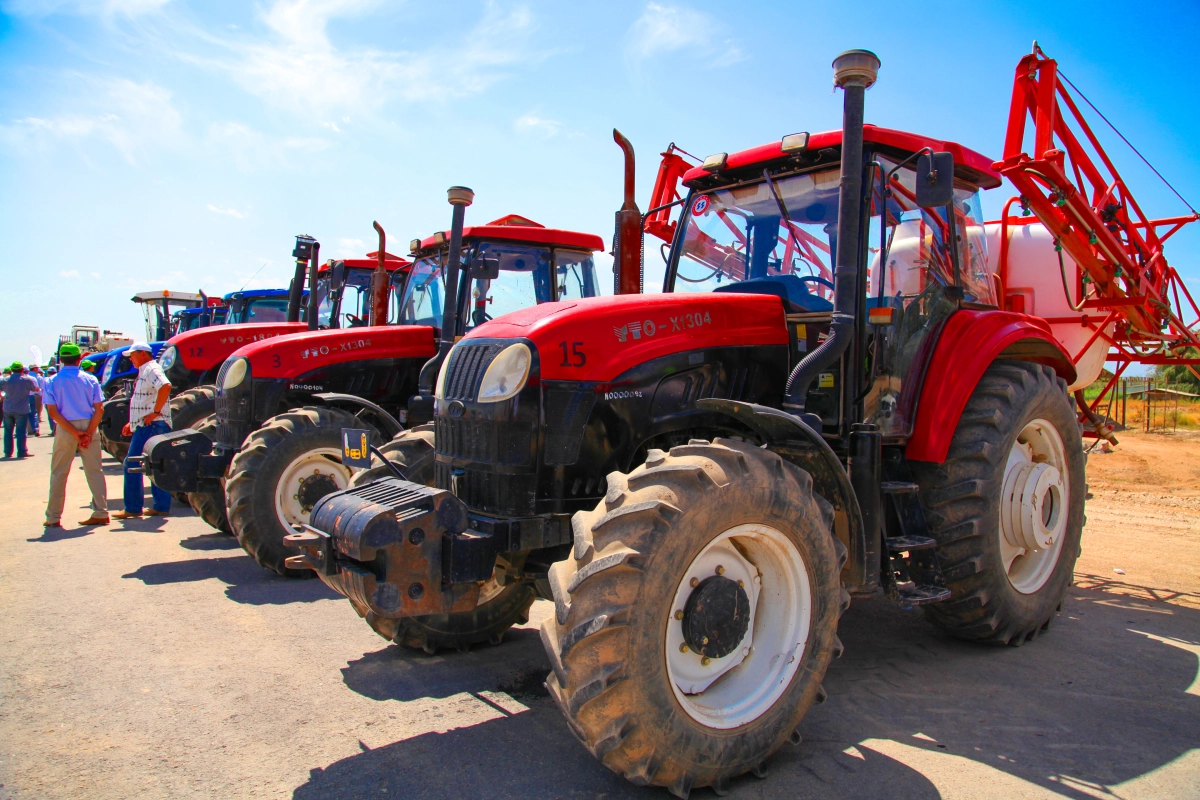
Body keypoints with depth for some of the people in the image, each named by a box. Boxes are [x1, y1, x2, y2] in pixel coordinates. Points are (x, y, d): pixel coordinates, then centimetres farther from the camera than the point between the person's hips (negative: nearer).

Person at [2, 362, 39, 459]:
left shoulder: (5, 380, -3)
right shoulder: (27, 380, -11)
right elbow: (36, 389, 3)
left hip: (8, 410, 3)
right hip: (21, 410, -3)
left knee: (8, 431, 10)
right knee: (20, 431, 1)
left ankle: (8, 452, 13)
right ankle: (21, 452, 2)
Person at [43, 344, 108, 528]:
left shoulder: (52, 381, -1)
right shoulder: (90, 380, 1)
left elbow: (53, 412, -9)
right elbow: (99, 409, -7)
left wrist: (74, 432, -10)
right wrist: (88, 433, -10)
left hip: (65, 430, -1)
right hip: (89, 427, 1)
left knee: (58, 474, 9)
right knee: (95, 471, 5)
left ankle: (53, 517, 13)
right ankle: (101, 513, 3)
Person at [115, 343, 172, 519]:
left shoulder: (151, 369, -12)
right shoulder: (144, 372, 21)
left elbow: (165, 386, -32)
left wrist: (156, 412, -28)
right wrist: (132, 423, 22)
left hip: (150, 426, -10)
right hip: (148, 426, 10)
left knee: (131, 465, -6)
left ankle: (133, 508, -2)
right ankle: (161, 506, 14)